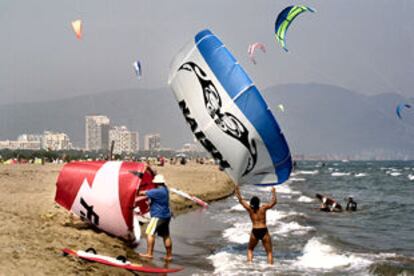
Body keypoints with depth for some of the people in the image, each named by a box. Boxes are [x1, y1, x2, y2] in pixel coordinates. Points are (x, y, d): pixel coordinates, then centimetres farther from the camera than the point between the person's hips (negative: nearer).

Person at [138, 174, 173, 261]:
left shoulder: (158, 191, -18)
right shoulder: (165, 189, 11)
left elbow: (145, 193, -12)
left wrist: (141, 192, 7)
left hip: (158, 216, -10)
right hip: (166, 216, 10)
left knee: (150, 233, -9)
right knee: (166, 236, 13)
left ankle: (149, 253, -13)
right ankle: (169, 255, 17)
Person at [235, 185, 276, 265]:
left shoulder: (249, 209, -2)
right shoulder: (263, 208, -6)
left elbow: (240, 200, 8)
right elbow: (274, 201, 2)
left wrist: (237, 191, 20)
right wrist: (273, 192, 15)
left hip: (254, 232, 2)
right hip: (264, 232, -2)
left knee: (250, 249, 24)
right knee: (269, 252, 5)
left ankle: (250, 263, 7)